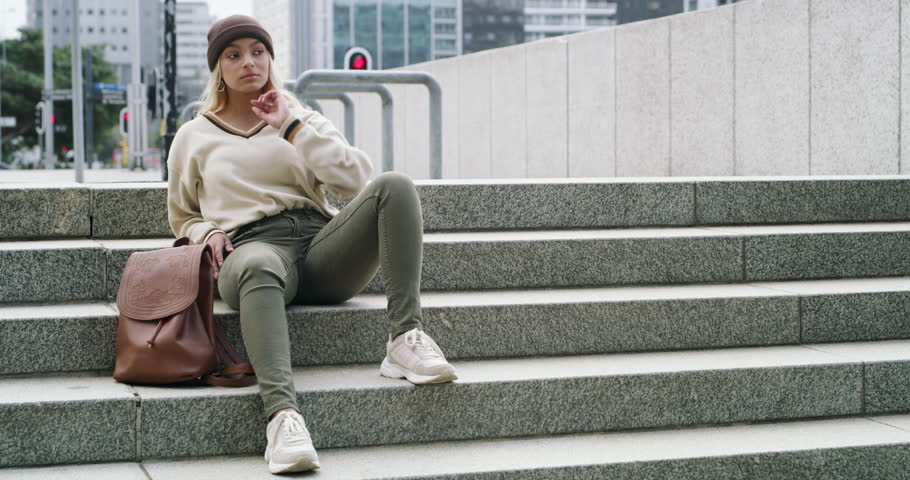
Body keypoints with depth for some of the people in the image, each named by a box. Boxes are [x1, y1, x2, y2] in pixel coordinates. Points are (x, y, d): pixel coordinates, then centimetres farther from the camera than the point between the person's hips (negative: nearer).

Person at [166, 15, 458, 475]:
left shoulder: (302, 117, 23)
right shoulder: (194, 137, 22)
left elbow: (354, 179, 6)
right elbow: (182, 216, 32)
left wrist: (293, 127, 1)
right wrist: (209, 234, 8)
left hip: (320, 244, 3)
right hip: (253, 246, -2)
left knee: (394, 185, -25)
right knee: (259, 267, -43)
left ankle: (405, 338, -33)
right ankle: (281, 413, -60)